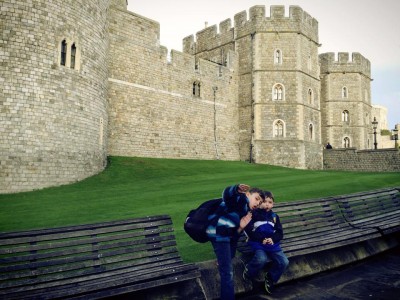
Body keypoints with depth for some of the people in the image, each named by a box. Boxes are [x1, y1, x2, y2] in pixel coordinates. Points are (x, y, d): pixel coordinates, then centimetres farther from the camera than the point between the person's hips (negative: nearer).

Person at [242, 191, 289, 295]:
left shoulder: (274, 216, 13)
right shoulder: (254, 214, -2)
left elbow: (280, 233, 11)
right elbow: (249, 231, -8)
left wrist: (272, 239, -11)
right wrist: (262, 239, -17)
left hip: (273, 243, 5)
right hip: (258, 243, -5)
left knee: (284, 262, -14)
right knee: (261, 259, -33)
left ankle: (270, 279, 10)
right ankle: (248, 273, -2)